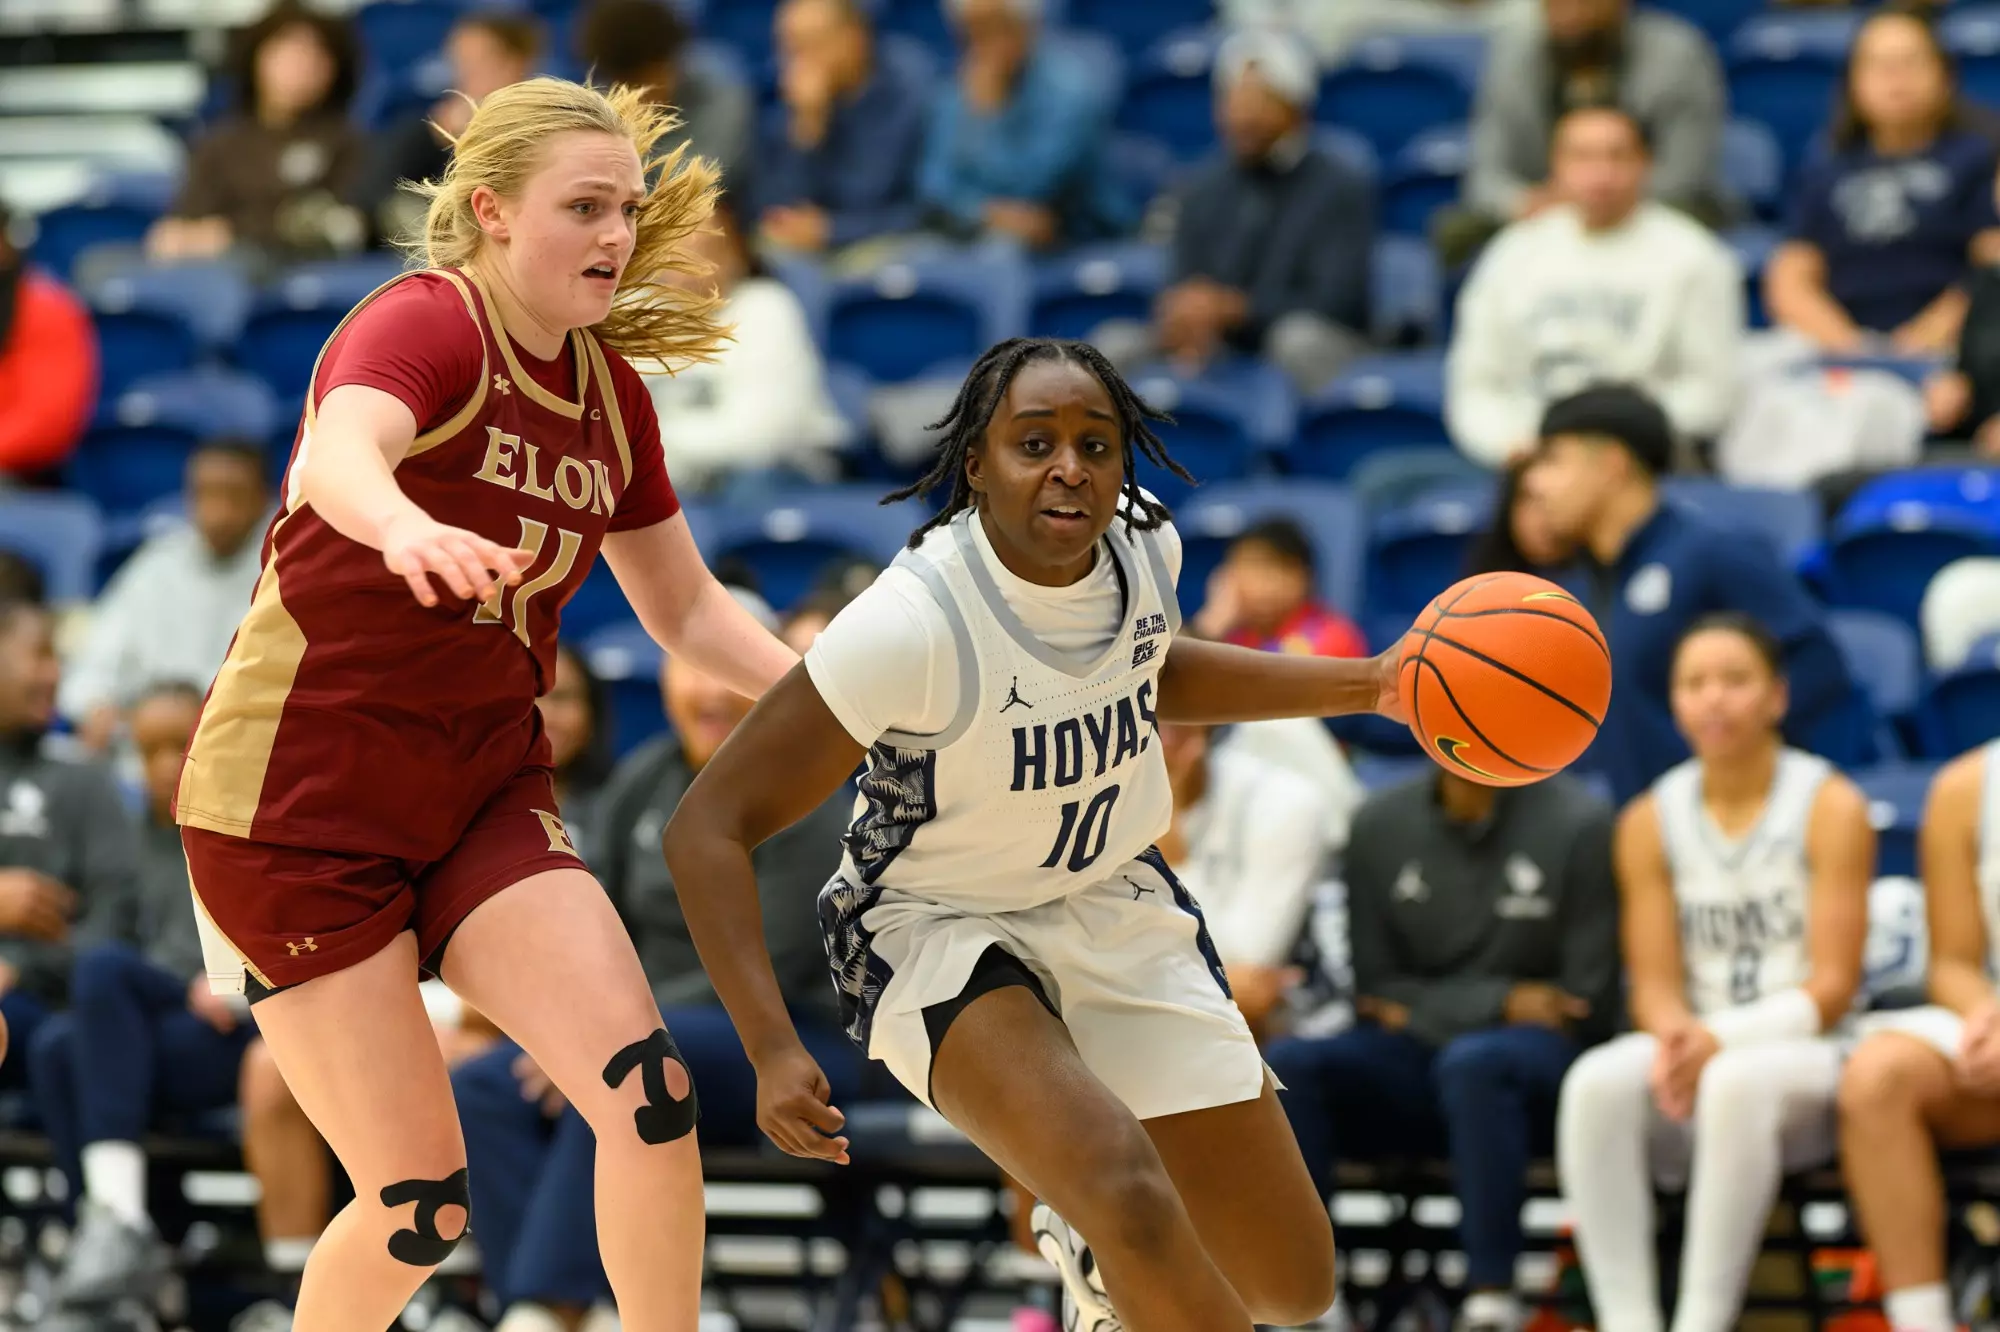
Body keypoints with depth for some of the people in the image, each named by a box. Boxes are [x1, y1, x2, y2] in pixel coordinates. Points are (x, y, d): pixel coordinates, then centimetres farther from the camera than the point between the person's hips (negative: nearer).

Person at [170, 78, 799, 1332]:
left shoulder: (611, 385, 8)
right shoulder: (424, 324, -15)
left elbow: (687, 607, 19)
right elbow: (340, 453, -39)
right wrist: (406, 529, -62)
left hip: (484, 793, 6)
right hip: (300, 804, -6)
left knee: (650, 1093, -17)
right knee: (421, 1206, -7)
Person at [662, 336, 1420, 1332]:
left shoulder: (1142, 544, -11)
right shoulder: (914, 624, -31)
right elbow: (707, 827, -27)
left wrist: (1365, 688, 10)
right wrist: (774, 1051, -36)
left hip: (1115, 904, 6)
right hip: (940, 931, -6)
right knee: (1128, 1195, -34)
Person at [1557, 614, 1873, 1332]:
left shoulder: (1830, 807, -3)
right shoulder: (1651, 821, 8)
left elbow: (1832, 987, -7)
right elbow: (1655, 984, 4)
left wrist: (1723, 1037, -22)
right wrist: (1676, 1037, -20)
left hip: (1811, 1061, -3)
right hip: (1697, 1053, 3)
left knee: (1735, 1082, -39)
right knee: (1596, 1083, -31)